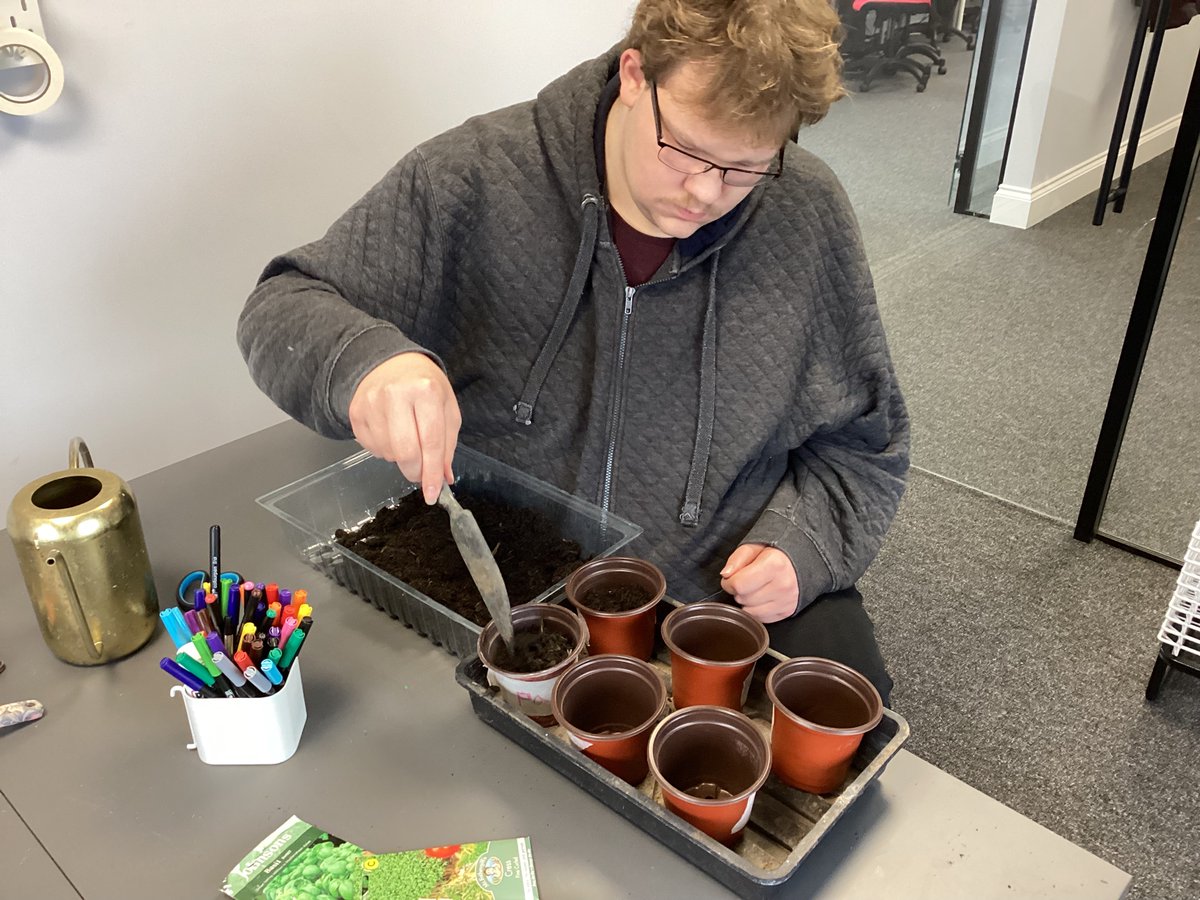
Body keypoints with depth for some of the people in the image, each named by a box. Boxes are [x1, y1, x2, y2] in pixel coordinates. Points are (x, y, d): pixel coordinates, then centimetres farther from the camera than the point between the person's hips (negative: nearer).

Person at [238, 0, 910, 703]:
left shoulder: (809, 215, -8)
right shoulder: (477, 177, -15)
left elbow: (864, 442, 4)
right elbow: (283, 306, -9)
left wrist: (805, 541, -15)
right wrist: (363, 358, -32)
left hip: (728, 593, 0)